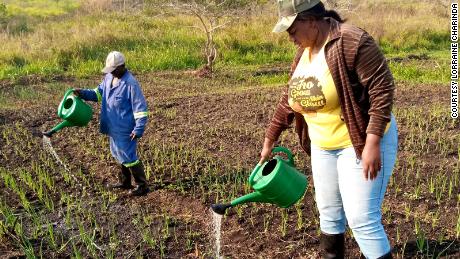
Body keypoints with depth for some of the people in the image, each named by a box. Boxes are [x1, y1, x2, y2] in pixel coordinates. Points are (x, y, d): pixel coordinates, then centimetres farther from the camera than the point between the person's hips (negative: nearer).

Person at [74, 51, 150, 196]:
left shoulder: (131, 84, -20)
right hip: (114, 127, 9)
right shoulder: (109, 78, 5)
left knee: (128, 157, -3)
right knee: (119, 155, 20)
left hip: (125, 129, -9)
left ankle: (142, 186, 10)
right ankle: (124, 182, 36)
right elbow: (98, 93, 15)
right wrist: (83, 93, -3)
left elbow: (140, 108, -20)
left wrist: (139, 129, -24)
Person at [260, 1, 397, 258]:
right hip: (323, 147, 8)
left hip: (361, 143, -8)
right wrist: (269, 140, 17)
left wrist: (373, 143, -27)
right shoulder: (303, 53, 6)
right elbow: (289, 99, 14)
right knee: (329, 214, 19)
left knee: (362, 219, -6)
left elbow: (383, 88, -22)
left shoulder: (352, 41, -20)